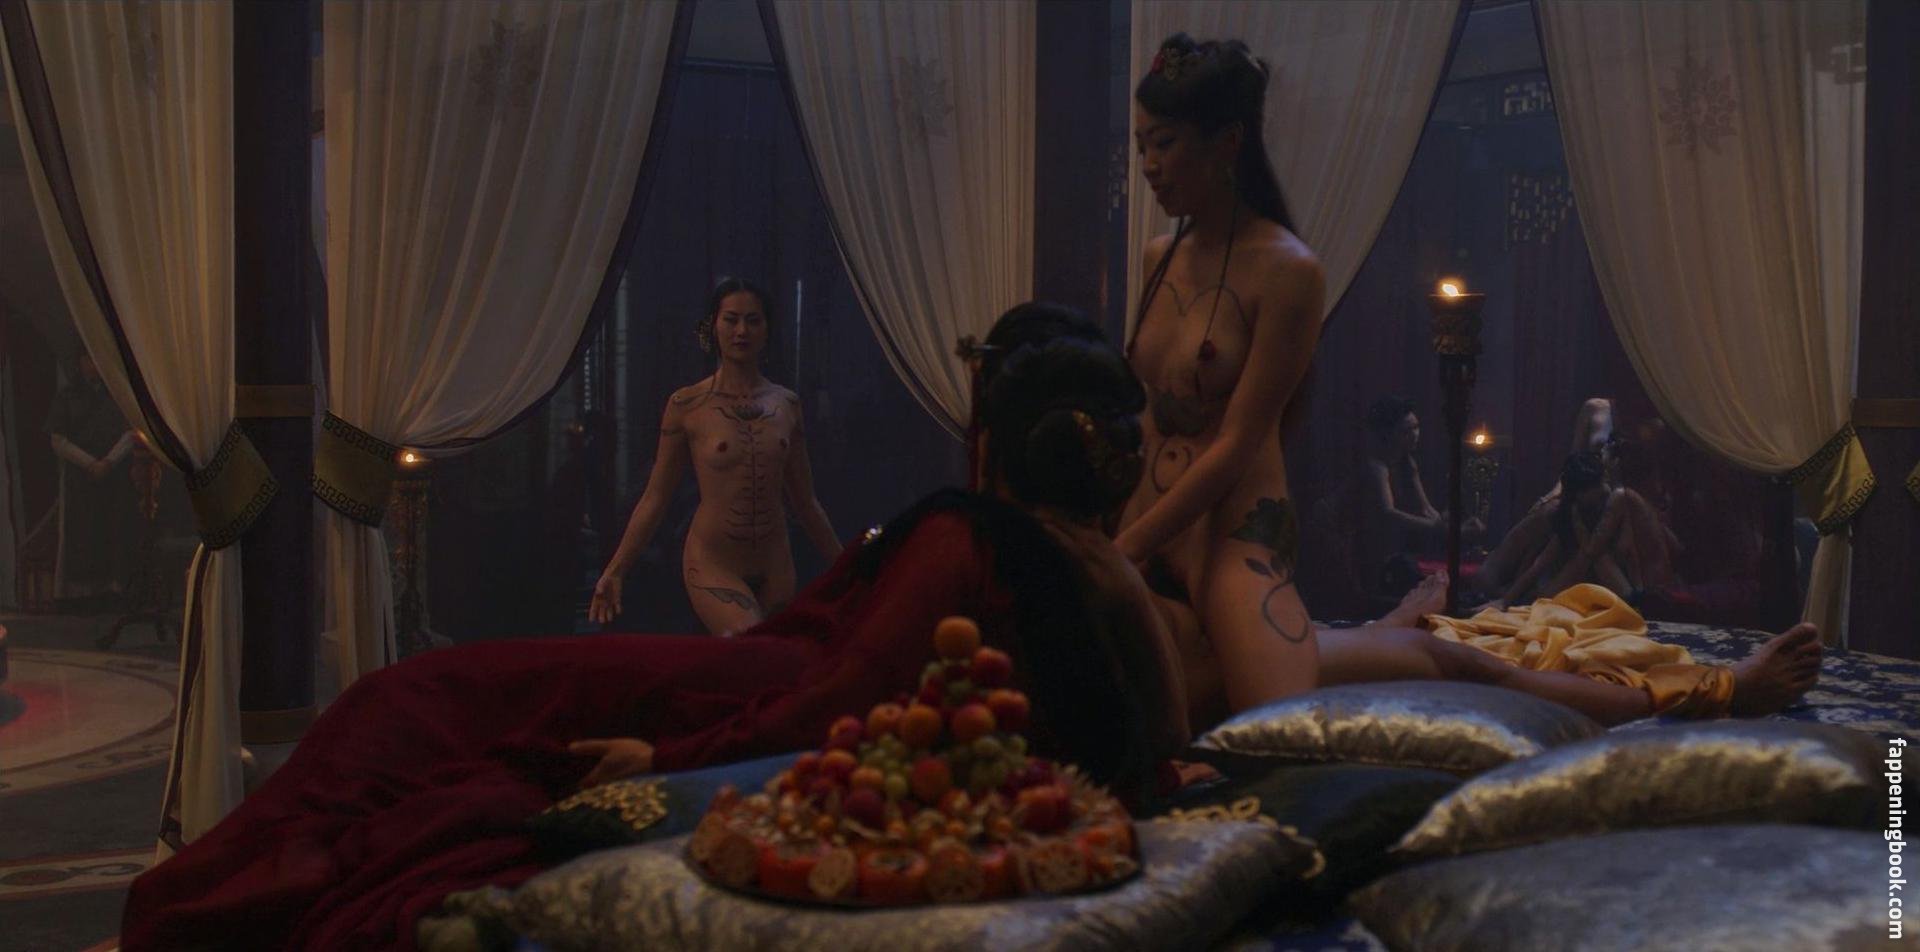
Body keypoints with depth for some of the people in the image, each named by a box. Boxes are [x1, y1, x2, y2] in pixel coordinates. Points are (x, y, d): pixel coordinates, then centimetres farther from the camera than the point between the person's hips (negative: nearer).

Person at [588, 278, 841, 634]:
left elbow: (805, 502, 14)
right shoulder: (686, 405, -2)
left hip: (775, 565, 4)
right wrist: (615, 571, -3)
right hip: (712, 564, -4)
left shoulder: (786, 404, 8)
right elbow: (655, 498, 2)